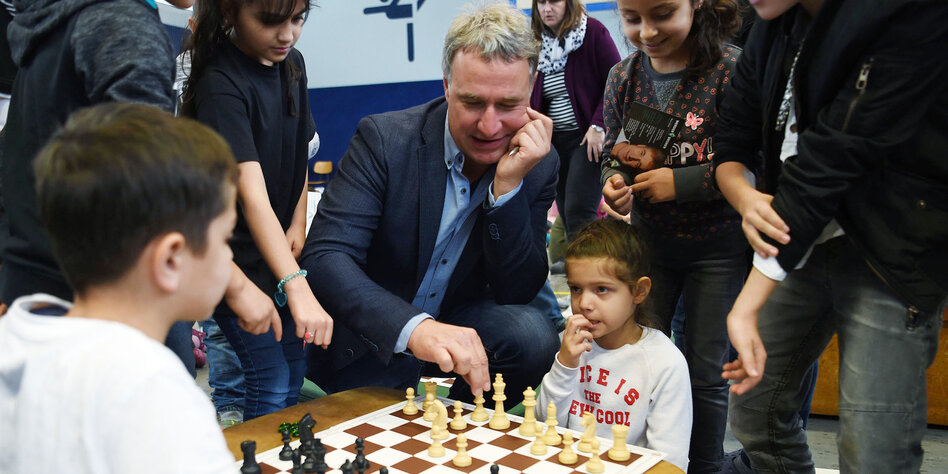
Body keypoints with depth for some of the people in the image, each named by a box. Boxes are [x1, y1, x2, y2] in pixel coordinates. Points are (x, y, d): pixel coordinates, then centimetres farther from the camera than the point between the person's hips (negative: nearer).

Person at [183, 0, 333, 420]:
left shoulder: (292, 64, 3)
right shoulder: (221, 84, -23)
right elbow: (253, 196, -34)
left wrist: (298, 224, 2)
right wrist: (296, 287, -43)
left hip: (280, 247, 7)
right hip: (237, 257, -7)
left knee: (294, 369, 12)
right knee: (272, 383, -8)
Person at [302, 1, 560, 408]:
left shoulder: (539, 165, -9)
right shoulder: (383, 138, -18)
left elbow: (517, 293, -12)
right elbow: (324, 256, -28)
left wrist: (508, 186, -27)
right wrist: (414, 328, -45)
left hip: (456, 325, 3)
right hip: (372, 337, -2)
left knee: (532, 333, -24)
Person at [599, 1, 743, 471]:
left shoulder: (731, 68, -16)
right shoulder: (623, 76, -1)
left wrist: (681, 181, -22)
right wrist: (615, 180, -12)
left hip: (717, 246, -3)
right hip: (650, 239, 4)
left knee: (705, 370, 6)